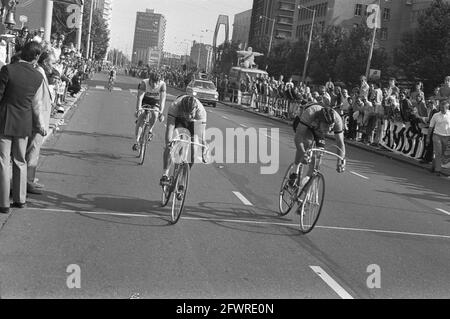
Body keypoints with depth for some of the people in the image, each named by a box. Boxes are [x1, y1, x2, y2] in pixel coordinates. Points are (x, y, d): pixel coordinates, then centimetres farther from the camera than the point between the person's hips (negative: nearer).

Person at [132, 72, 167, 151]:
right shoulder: (144, 83, -30)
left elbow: (163, 99, -33)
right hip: (145, 100, -1)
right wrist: (138, 109, -50)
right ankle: (137, 142, -14)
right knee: (141, 118, -18)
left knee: (154, 115, -25)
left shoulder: (162, 84, -28)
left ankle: (150, 130, 7)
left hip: (155, 101, 1)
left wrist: (161, 113, -43)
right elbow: (140, 97, -36)